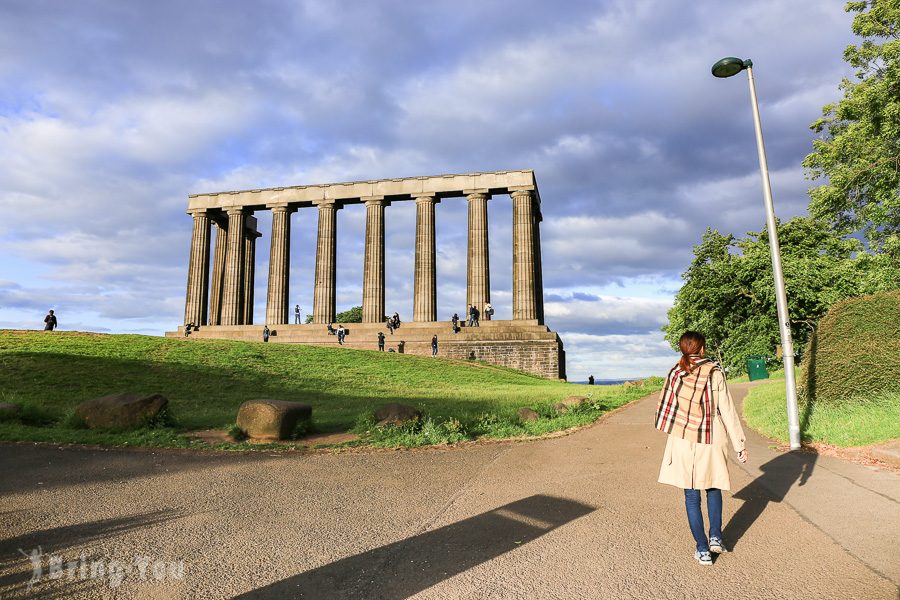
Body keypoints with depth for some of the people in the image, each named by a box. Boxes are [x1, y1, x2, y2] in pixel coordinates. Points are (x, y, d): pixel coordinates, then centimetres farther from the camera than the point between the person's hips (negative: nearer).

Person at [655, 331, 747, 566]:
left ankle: (702, 549, 12)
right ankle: (716, 537, 21)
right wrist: (739, 445, 0)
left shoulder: (675, 373, -2)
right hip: (711, 441, 0)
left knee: (691, 495, 8)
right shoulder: (714, 373, -7)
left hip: (683, 440, 1)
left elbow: (665, 406, 2)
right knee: (713, 488, 23)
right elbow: (727, 410, -6)